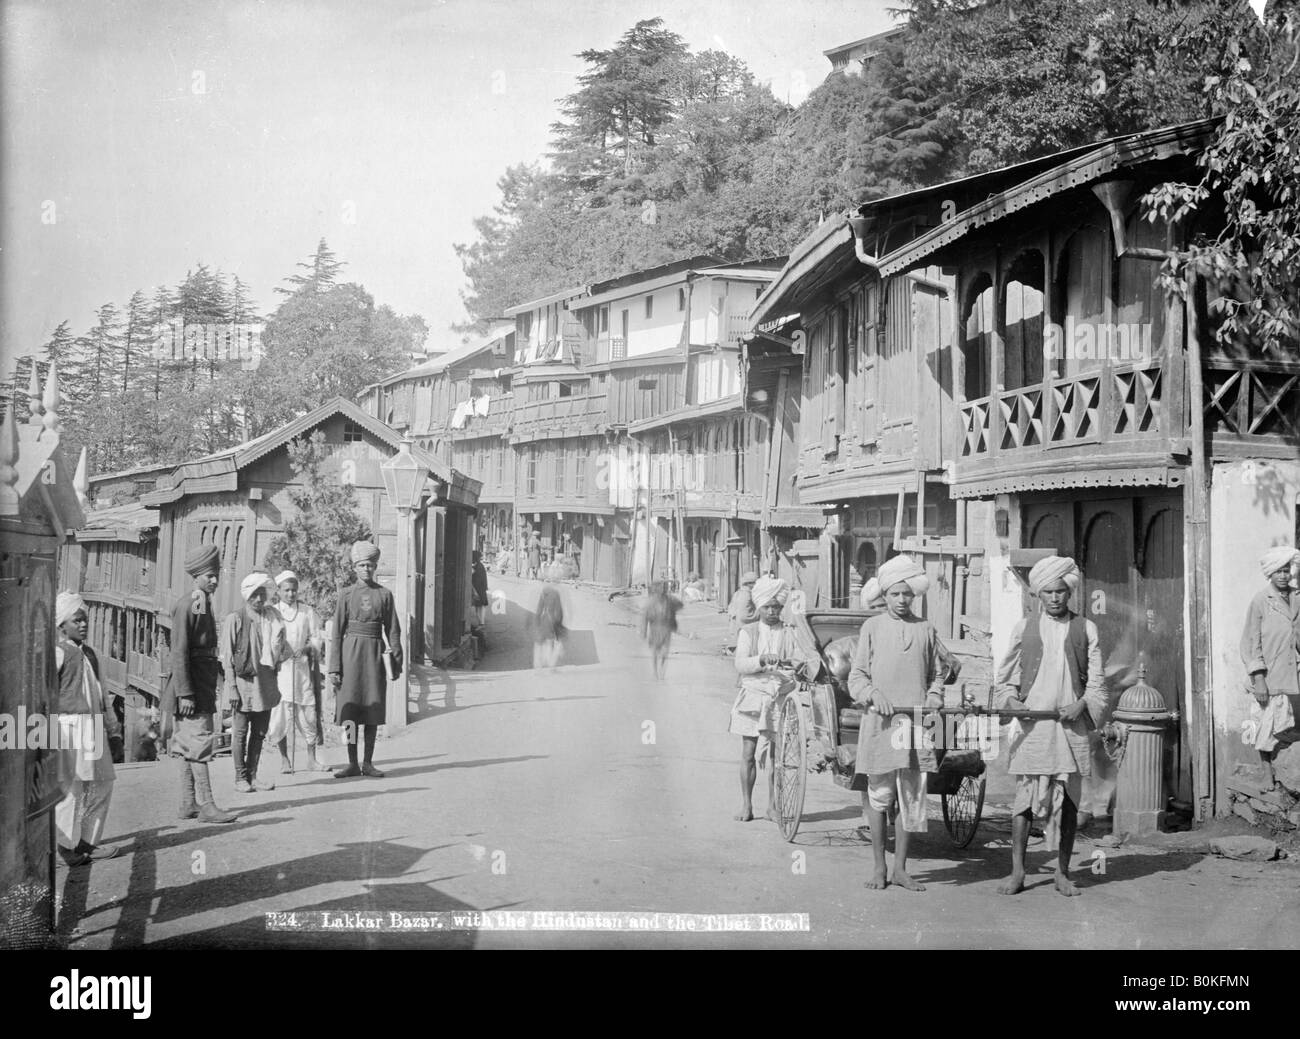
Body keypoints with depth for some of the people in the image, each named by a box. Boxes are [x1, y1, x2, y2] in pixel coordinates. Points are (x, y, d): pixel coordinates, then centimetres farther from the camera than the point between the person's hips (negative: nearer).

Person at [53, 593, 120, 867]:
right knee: (72, 787, -6)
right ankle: (66, 845, 4)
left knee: (102, 784, 9)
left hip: (93, 727, 8)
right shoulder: (59, 652, -7)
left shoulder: (89, 654, 18)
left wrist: (112, 725, 26)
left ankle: (87, 842, 18)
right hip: (69, 725, -8)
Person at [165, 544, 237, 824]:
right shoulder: (186, 606, -15)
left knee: (189, 746, 12)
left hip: (203, 687, 10)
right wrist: (184, 694, -22)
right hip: (190, 687, -10)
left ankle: (188, 804, 17)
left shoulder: (205, 605, 14)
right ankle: (206, 805, -9)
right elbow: (179, 653, -19)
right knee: (200, 742, -9)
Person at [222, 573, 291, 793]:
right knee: (241, 732, 2)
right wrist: (232, 689, -11)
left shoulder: (272, 618, 8)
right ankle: (240, 777, 11)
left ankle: (252, 775, 18)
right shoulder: (235, 619, -6)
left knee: (260, 733, 9)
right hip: (244, 682, -5)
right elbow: (227, 658, -6)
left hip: (266, 683, 5)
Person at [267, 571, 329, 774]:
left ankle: (311, 759, 3)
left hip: (302, 668, 1)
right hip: (279, 668, -1)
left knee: (308, 712, -3)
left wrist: (306, 648, -12)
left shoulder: (307, 612, 9)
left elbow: (319, 638, 6)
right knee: (280, 712, -5)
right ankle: (284, 759, 6)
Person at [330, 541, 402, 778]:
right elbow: (337, 633, 2)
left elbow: (393, 630, 7)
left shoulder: (385, 594, 6)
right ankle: (352, 763, 7)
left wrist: (397, 661, -1)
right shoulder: (347, 595, 3)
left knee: (373, 709, 3)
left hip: (375, 653, 1)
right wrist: (334, 668, -4)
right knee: (349, 709, 0)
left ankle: (368, 763, 11)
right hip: (351, 652, -1)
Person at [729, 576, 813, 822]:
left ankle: (772, 806, 9)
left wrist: (803, 665, -23)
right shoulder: (748, 633, 3)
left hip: (779, 700, 1)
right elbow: (740, 665, -8)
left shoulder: (788, 634, 7)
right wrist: (761, 660, -26)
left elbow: (801, 659, 0)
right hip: (752, 698, -1)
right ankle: (746, 806, 10)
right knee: (749, 754, 2)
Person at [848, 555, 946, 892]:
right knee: (879, 796, 1)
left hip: (917, 724, 2)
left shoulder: (926, 630, 11)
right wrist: (873, 694, -14)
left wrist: (933, 700, -2)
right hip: (879, 723, -2)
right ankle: (879, 867, 12)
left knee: (912, 799, 2)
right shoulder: (872, 627, 5)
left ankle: (900, 868, 12)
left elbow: (936, 676, 17)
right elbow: (857, 676, 4)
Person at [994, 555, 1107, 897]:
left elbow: (1096, 682, 8)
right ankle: (1017, 872, 4)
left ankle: (1063, 873, 12)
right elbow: (1006, 678, 13)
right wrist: (1010, 700, -5)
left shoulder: (1085, 629, 9)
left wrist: (1081, 704, -9)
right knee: (1026, 796, -3)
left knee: (1068, 800, 4)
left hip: (1071, 725, 1)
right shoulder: (1024, 628, 10)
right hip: (1032, 725, 0)